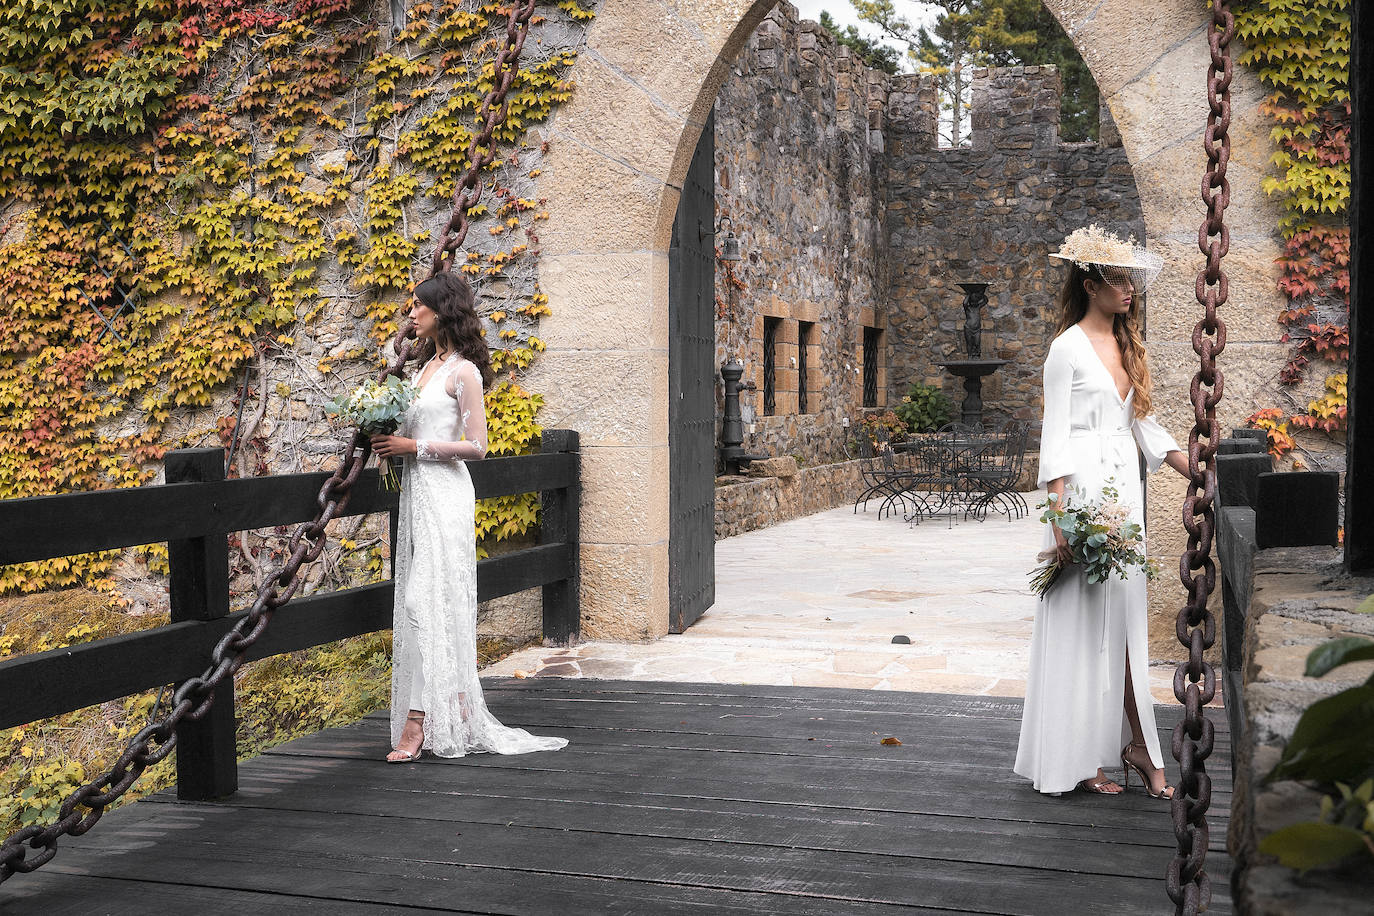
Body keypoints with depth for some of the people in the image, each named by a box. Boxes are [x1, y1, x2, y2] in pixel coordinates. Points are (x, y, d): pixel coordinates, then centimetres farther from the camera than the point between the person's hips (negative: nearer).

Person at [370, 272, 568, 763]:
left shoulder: (463, 371, -9)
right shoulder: (429, 363, 16)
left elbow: (475, 446, -13)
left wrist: (414, 447, -14)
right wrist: (391, 441, 7)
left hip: (444, 493, -9)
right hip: (417, 490, 9)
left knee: (426, 601, -13)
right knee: (420, 603, 8)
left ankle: (416, 723, -13)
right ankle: (455, 715, 15)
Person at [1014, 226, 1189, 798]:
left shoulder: (1127, 347, 15)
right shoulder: (1069, 347, -7)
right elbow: (1055, 435, -10)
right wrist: (1060, 519, -17)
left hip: (1124, 492, 7)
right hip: (1084, 489, -7)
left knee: (1125, 618, 7)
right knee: (1082, 619, -3)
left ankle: (1135, 745, 10)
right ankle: (1079, 758, 4)